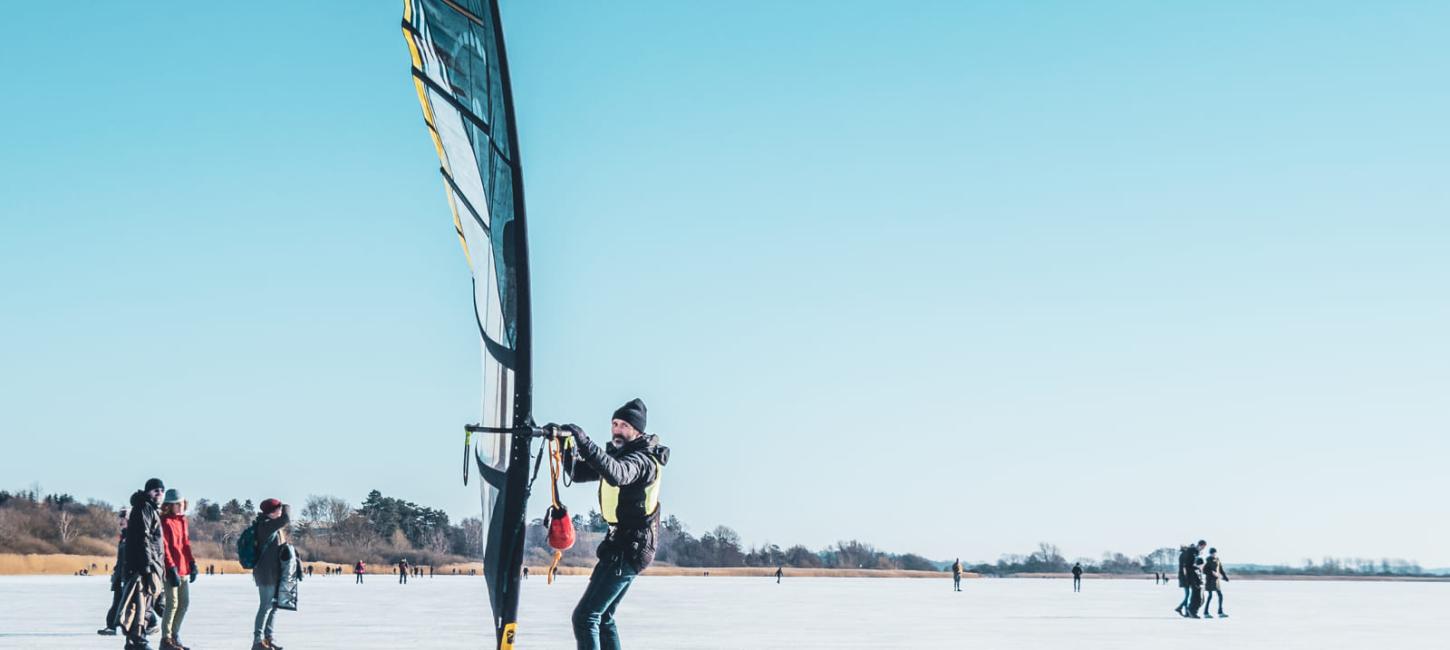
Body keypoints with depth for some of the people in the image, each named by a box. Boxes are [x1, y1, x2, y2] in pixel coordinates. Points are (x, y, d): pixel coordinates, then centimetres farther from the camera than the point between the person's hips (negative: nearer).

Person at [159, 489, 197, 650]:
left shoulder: (182, 521, 15)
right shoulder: (165, 522, -10)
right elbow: (164, 547, -15)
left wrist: (192, 564, 13)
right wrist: (171, 568, -20)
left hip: (183, 569, 9)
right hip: (171, 570, -9)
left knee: (184, 603, 12)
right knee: (172, 603, -8)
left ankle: (175, 636, 23)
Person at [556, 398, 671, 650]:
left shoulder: (643, 459, -15)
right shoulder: (617, 454, 15)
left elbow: (617, 474, -38)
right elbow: (578, 472, 12)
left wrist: (583, 441, -46)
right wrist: (568, 443, -6)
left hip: (628, 548, -10)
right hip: (622, 545, 10)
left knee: (585, 617, -15)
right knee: (603, 617, 16)